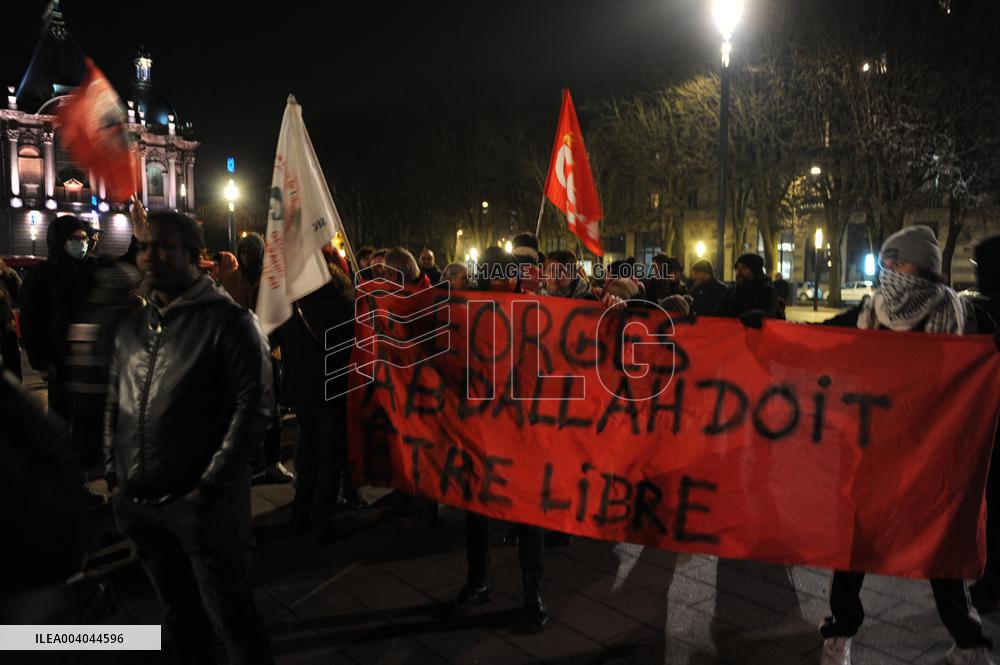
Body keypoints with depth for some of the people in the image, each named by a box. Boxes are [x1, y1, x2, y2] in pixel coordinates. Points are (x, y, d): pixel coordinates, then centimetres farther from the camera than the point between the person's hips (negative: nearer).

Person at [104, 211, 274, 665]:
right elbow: (115, 404, 18)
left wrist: (210, 486, -15)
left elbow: (255, 406, -14)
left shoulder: (228, 321, -10)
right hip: (137, 504, 6)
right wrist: (113, 471, 8)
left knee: (229, 615, 5)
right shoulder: (132, 327, 11)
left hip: (201, 503, -6)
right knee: (178, 611, 21)